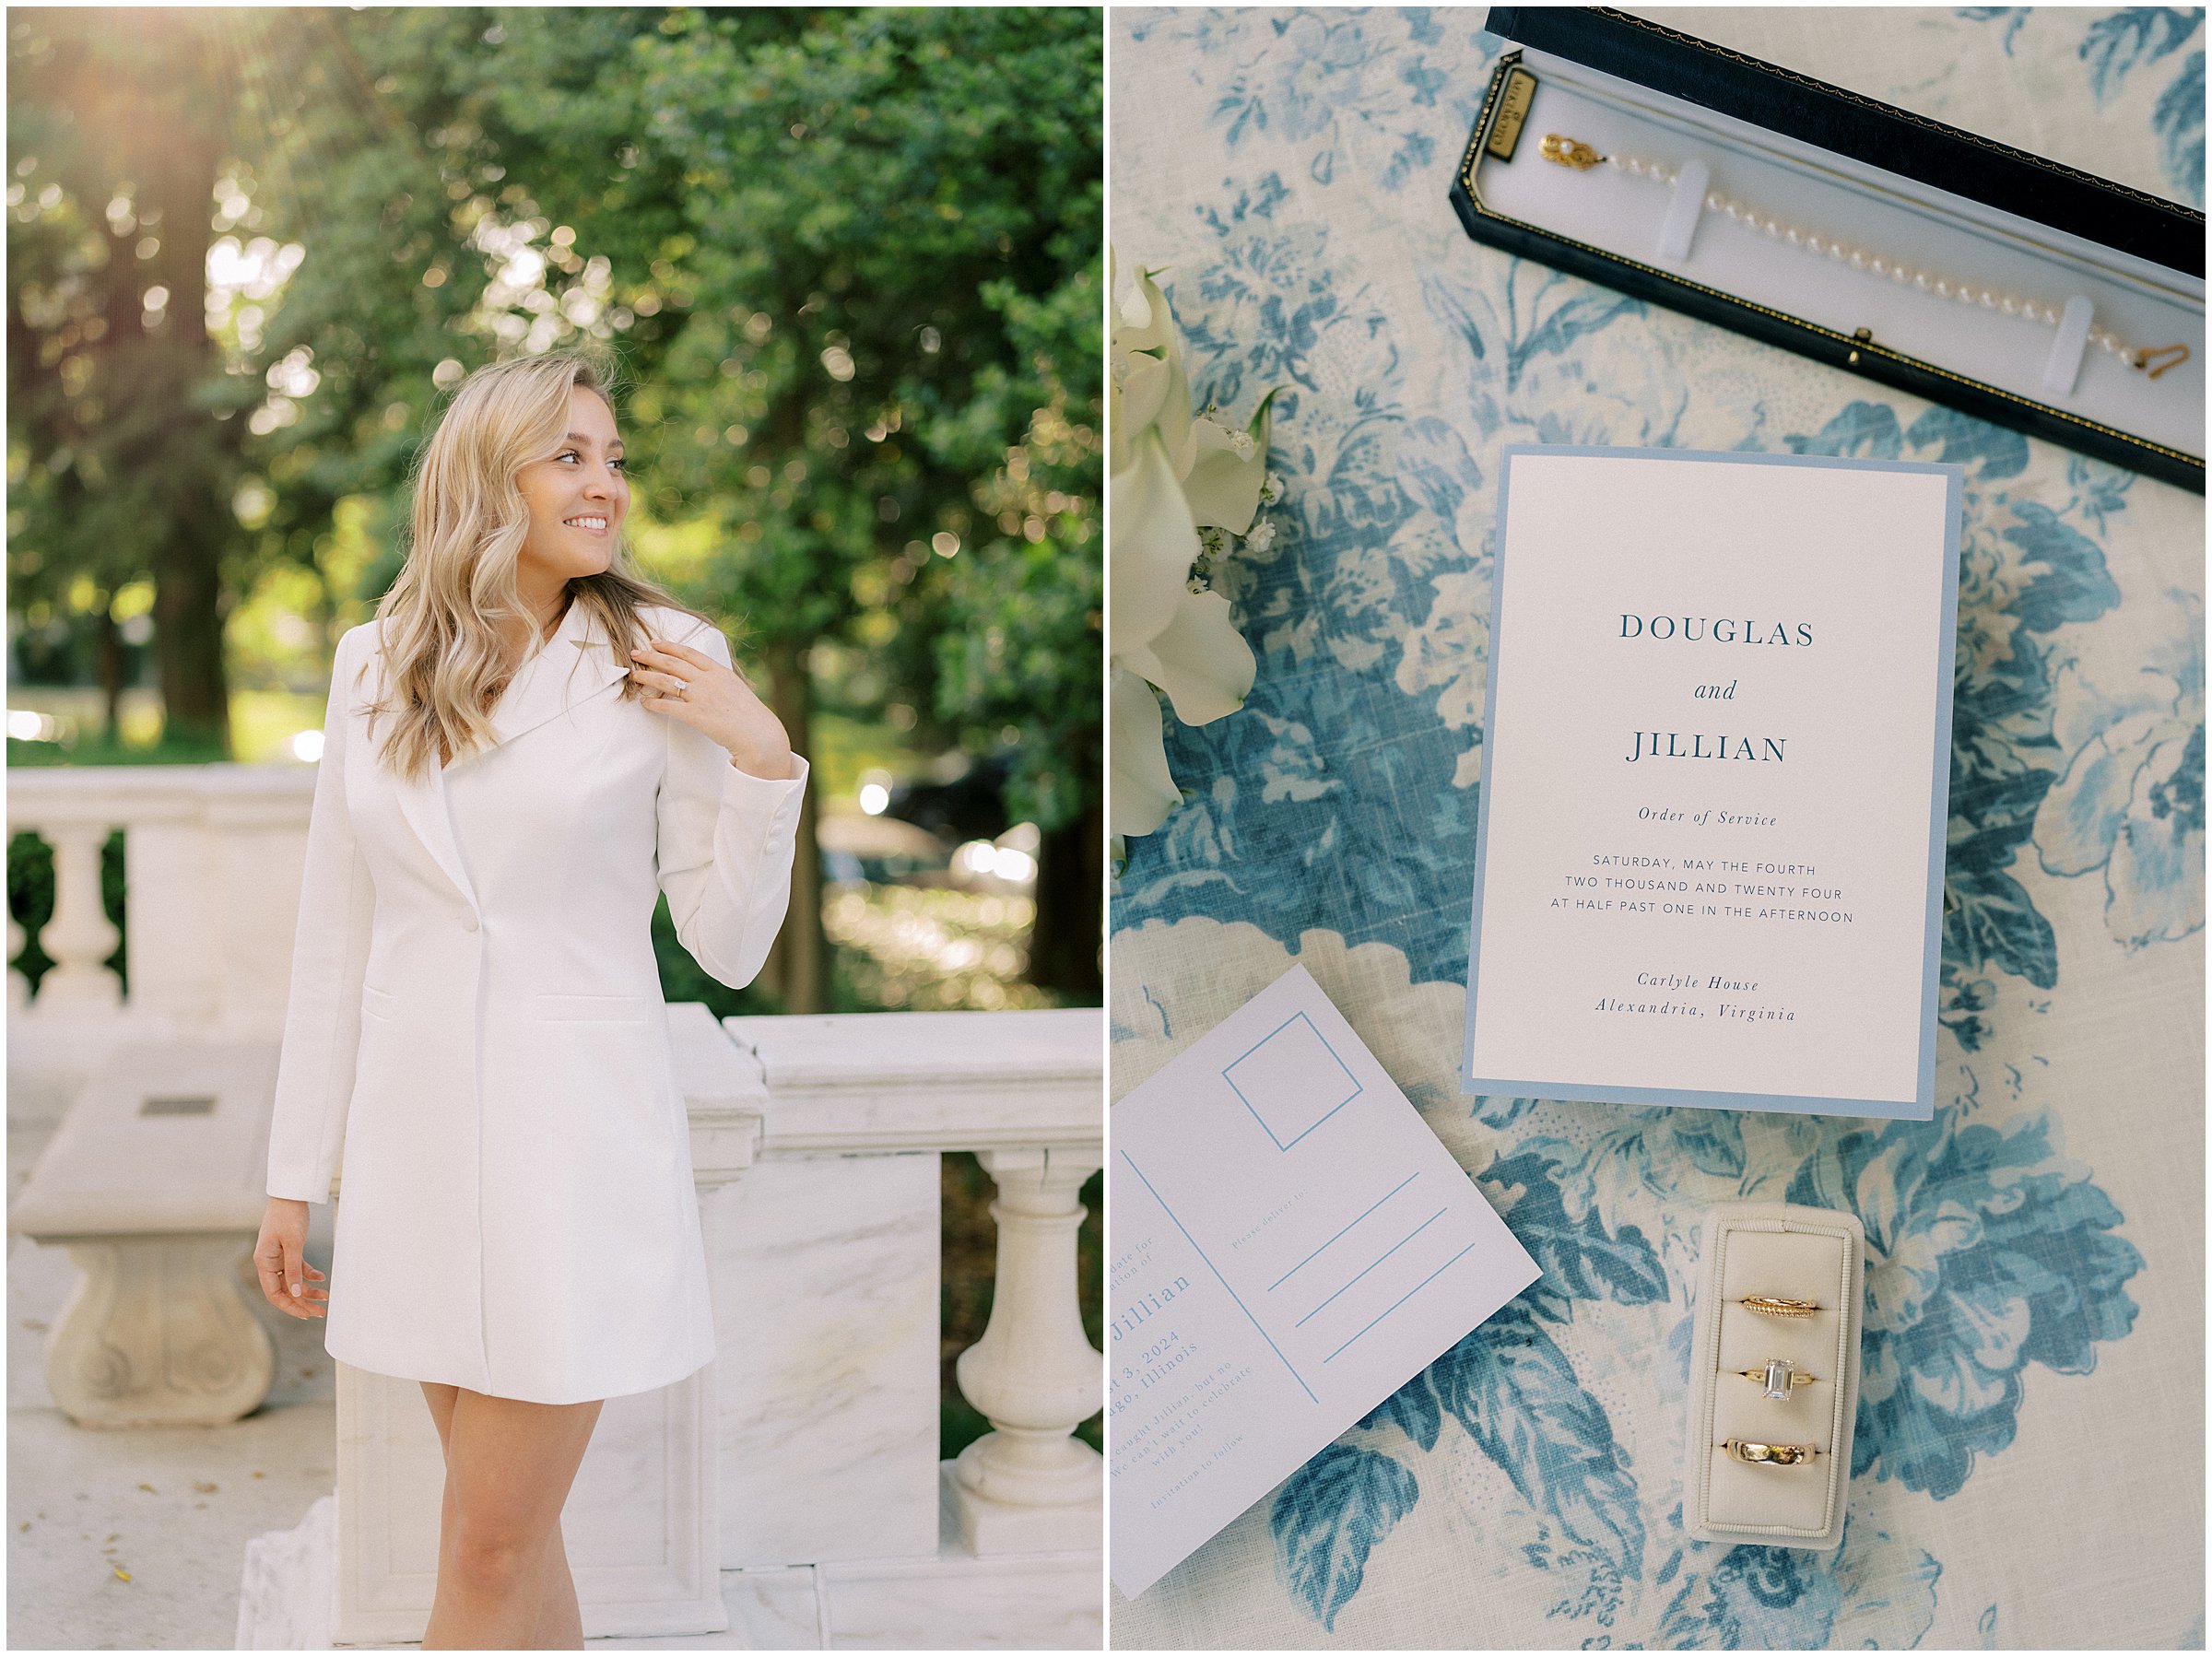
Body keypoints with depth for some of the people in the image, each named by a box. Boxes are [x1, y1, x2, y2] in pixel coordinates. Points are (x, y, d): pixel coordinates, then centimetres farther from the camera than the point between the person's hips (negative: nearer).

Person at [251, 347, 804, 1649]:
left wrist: (763, 756, -15)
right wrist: (296, 1182, 9)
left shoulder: (665, 661, -4)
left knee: (491, 1551, 1)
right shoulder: (375, 665, 6)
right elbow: (336, 939, 9)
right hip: (419, 1119, 4)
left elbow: (730, 946, -2)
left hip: (578, 1131, -3)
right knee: (519, 1529, 14)